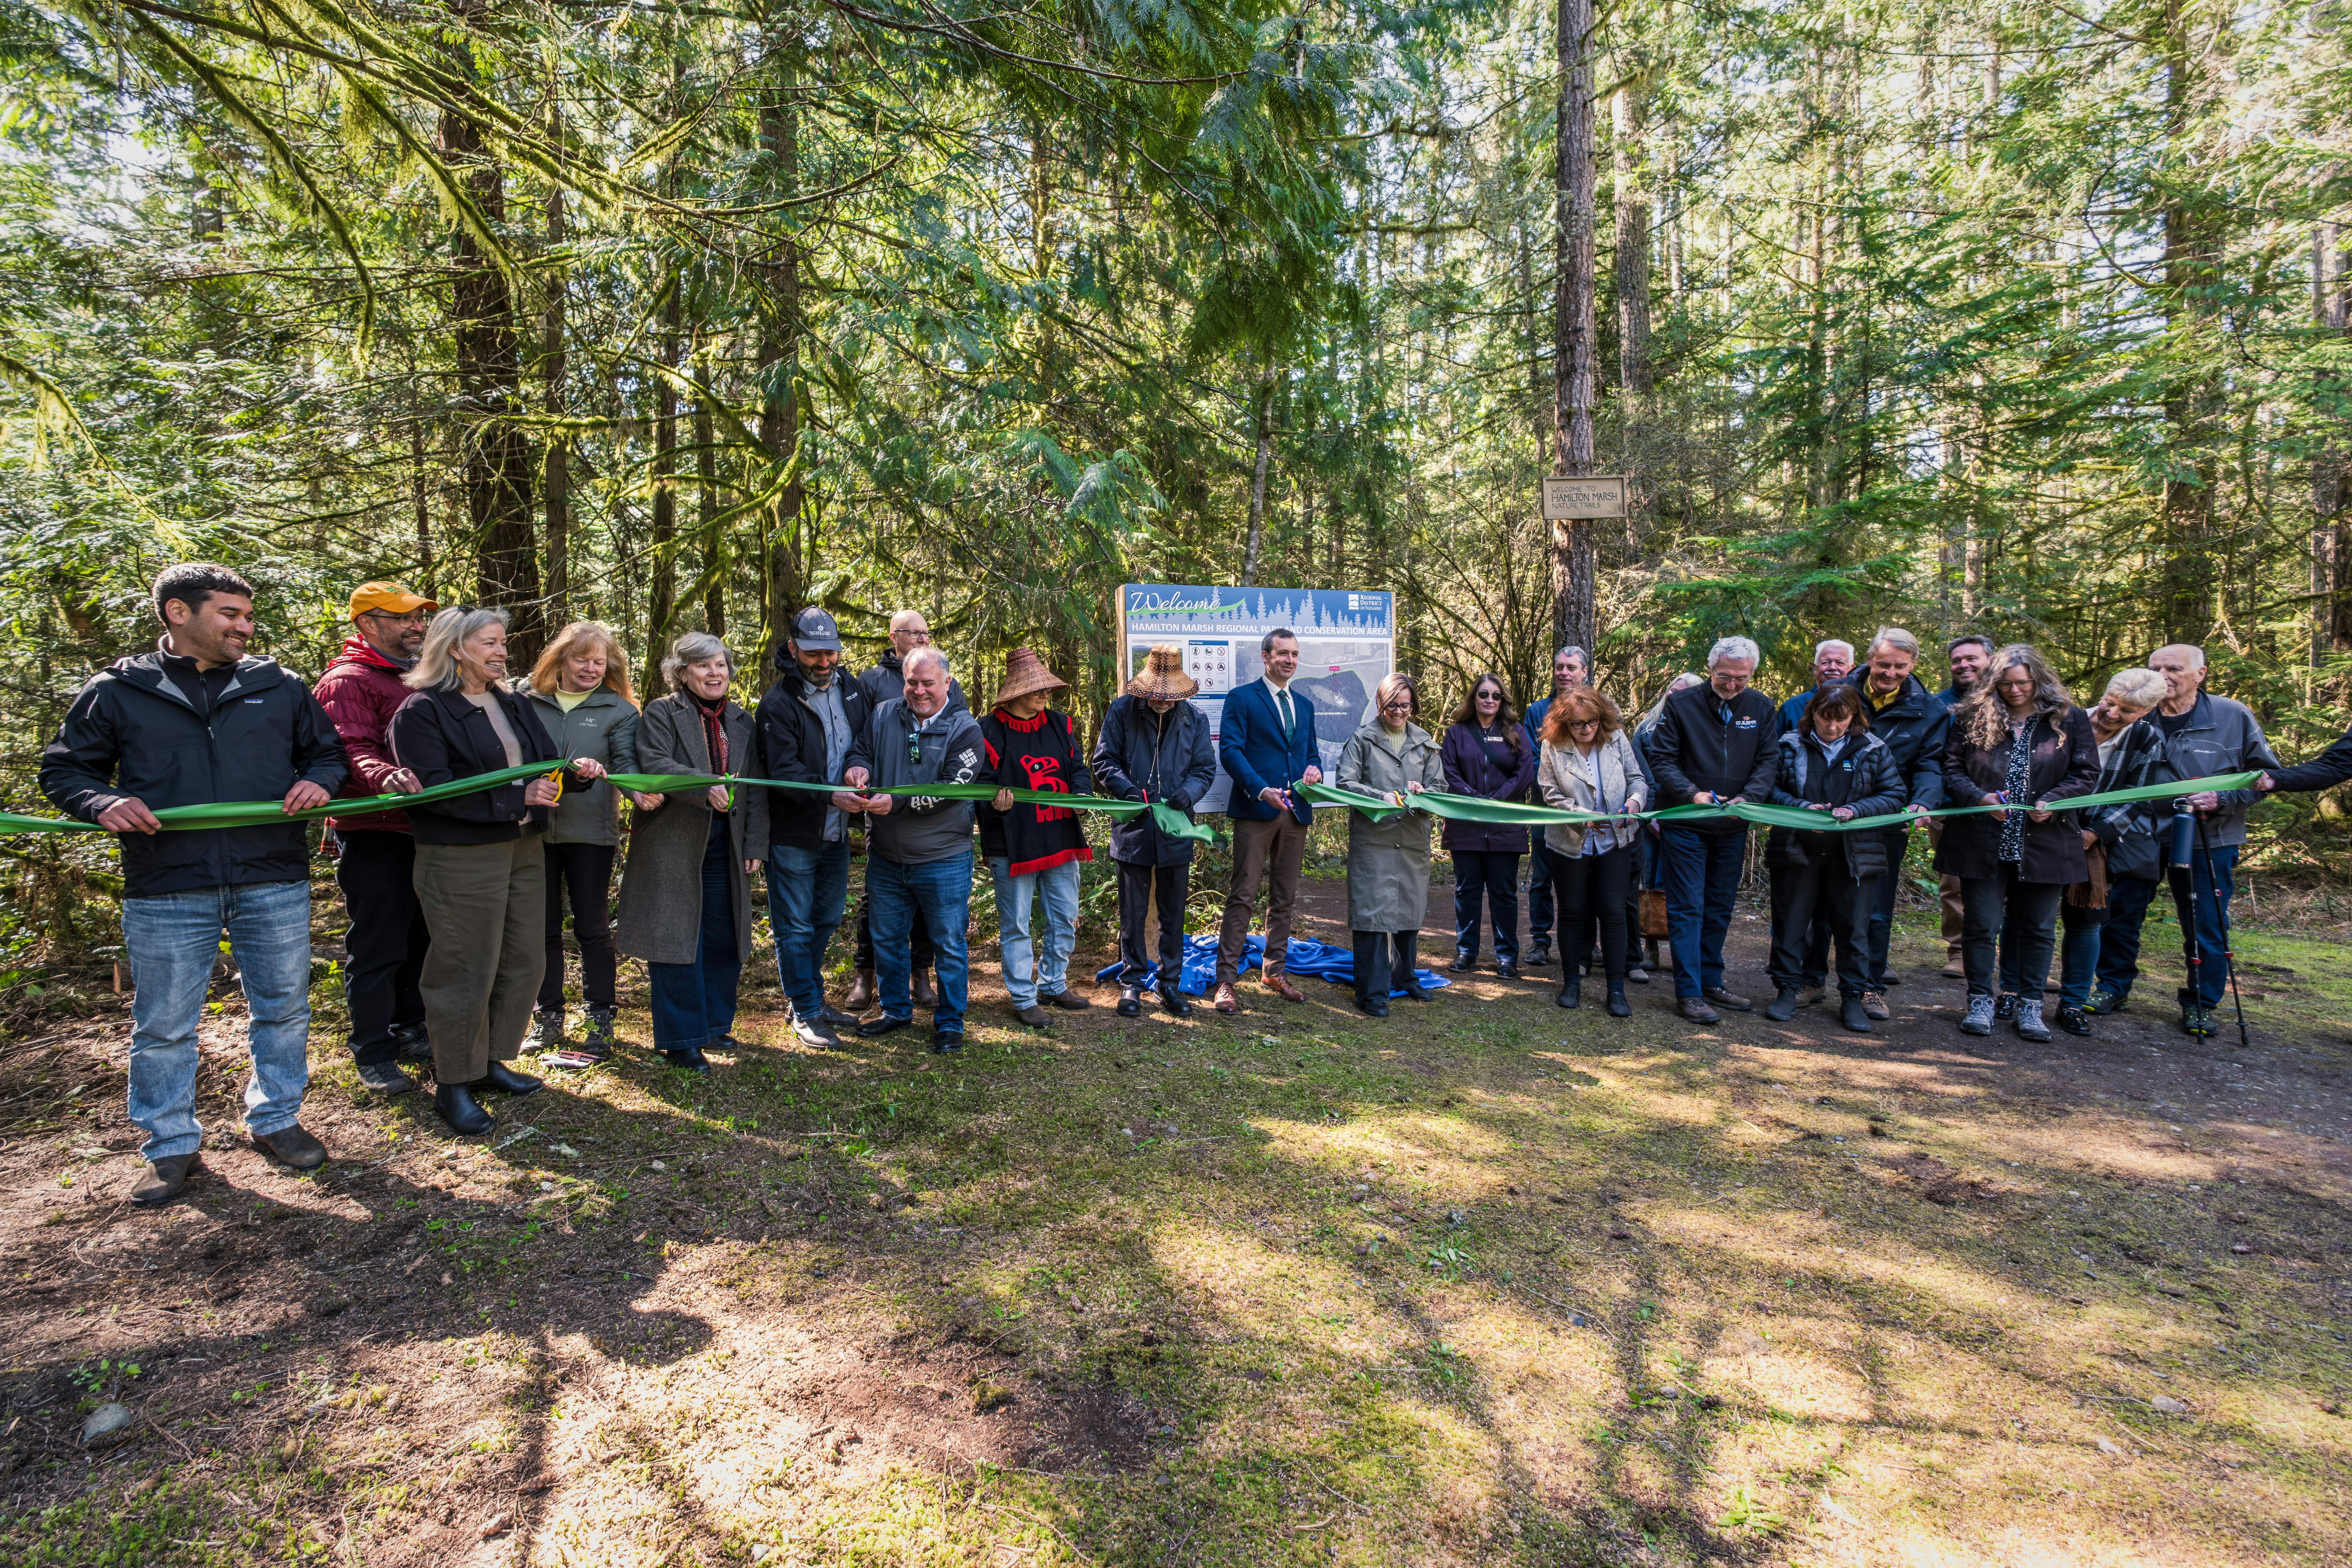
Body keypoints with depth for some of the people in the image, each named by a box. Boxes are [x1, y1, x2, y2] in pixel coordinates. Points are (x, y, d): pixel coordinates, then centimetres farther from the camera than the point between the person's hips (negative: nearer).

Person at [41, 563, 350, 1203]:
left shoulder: (279, 687, 8)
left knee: (283, 1010, 11)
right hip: (167, 892, -1)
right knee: (164, 1027, 7)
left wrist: (319, 781, -5)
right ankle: (172, 1145, 24)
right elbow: (64, 769, 10)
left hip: (274, 885, 2)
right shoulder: (116, 692, 5)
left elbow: (328, 750, 18)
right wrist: (103, 803, -12)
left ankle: (275, 1119, 29)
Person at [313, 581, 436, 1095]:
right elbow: (349, 750, -25)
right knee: (377, 947, -1)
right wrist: (385, 776, -45)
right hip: (373, 835, -8)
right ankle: (373, 1053, 11)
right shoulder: (347, 681, -10)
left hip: (423, 830, 9)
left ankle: (409, 1031, 31)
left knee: (420, 938, 17)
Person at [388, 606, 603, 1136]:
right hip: (460, 859, -8)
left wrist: (575, 771, -7)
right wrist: (516, 797, -22)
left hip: (523, 849, 8)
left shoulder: (516, 705, 15)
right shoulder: (422, 710, -9)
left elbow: (544, 767, 16)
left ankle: (490, 1060, 29)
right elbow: (432, 788, -19)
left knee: (525, 963, 12)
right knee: (467, 971, 0)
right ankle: (453, 1083, 15)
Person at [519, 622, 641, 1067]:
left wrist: (641, 793, -30)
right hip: (534, 828, 2)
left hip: (591, 832, -2)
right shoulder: (527, 699, 5)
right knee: (543, 927, 11)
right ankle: (547, 1016, 25)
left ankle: (600, 1021, 16)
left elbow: (626, 762, -9)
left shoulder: (618, 709, 1)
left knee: (593, 928, 5)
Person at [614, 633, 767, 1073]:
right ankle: (682, 1040, 9)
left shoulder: (742, 721, 13)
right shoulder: (661, 714, -1)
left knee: (723, 939, 10)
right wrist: (706, 788, -33)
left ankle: (715, 1024, 26)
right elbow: (655, 764, -18)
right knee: (677, 940, -1)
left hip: (724, 848, 5)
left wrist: (755, 844, 4)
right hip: (673, 847, -4)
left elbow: (756, 788, 11)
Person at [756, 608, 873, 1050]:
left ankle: (815, 1001, 34)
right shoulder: (779, 703, -14)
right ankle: (806, 1013, 18)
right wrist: (832, 794, -34)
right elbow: (783, 772, -22)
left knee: (826, 921, 18)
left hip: (836, 832, 6)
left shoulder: (851, 689, 5)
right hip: (793, 836, -6)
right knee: (796, 927, 5)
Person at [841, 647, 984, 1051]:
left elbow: (950, 790, -17)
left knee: (949, 945, 6)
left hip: (943, 861, -4)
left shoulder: (964, 729, -8)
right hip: (886, 858, 4)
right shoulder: (884, 715, 4)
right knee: (887, 940, 18)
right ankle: (896, 1010, 38)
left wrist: (897, 803, -27)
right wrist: (857, 768, -16)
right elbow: (860, 750, 10)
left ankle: (949, 1022, 23)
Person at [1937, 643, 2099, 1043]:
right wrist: (1980, 798, -14)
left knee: (2038, 929, 9)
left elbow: (2087, 775, 4)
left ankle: (2030, 1007, 20)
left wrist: (2052, 803, -13)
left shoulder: (2070, 720, 5)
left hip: (2045, 843, 1)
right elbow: (1951, 770, 3)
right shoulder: (1972, 718, 4)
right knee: (1981, 925, 3)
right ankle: (1981, 1002, 15)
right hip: (1982, 842, -1)